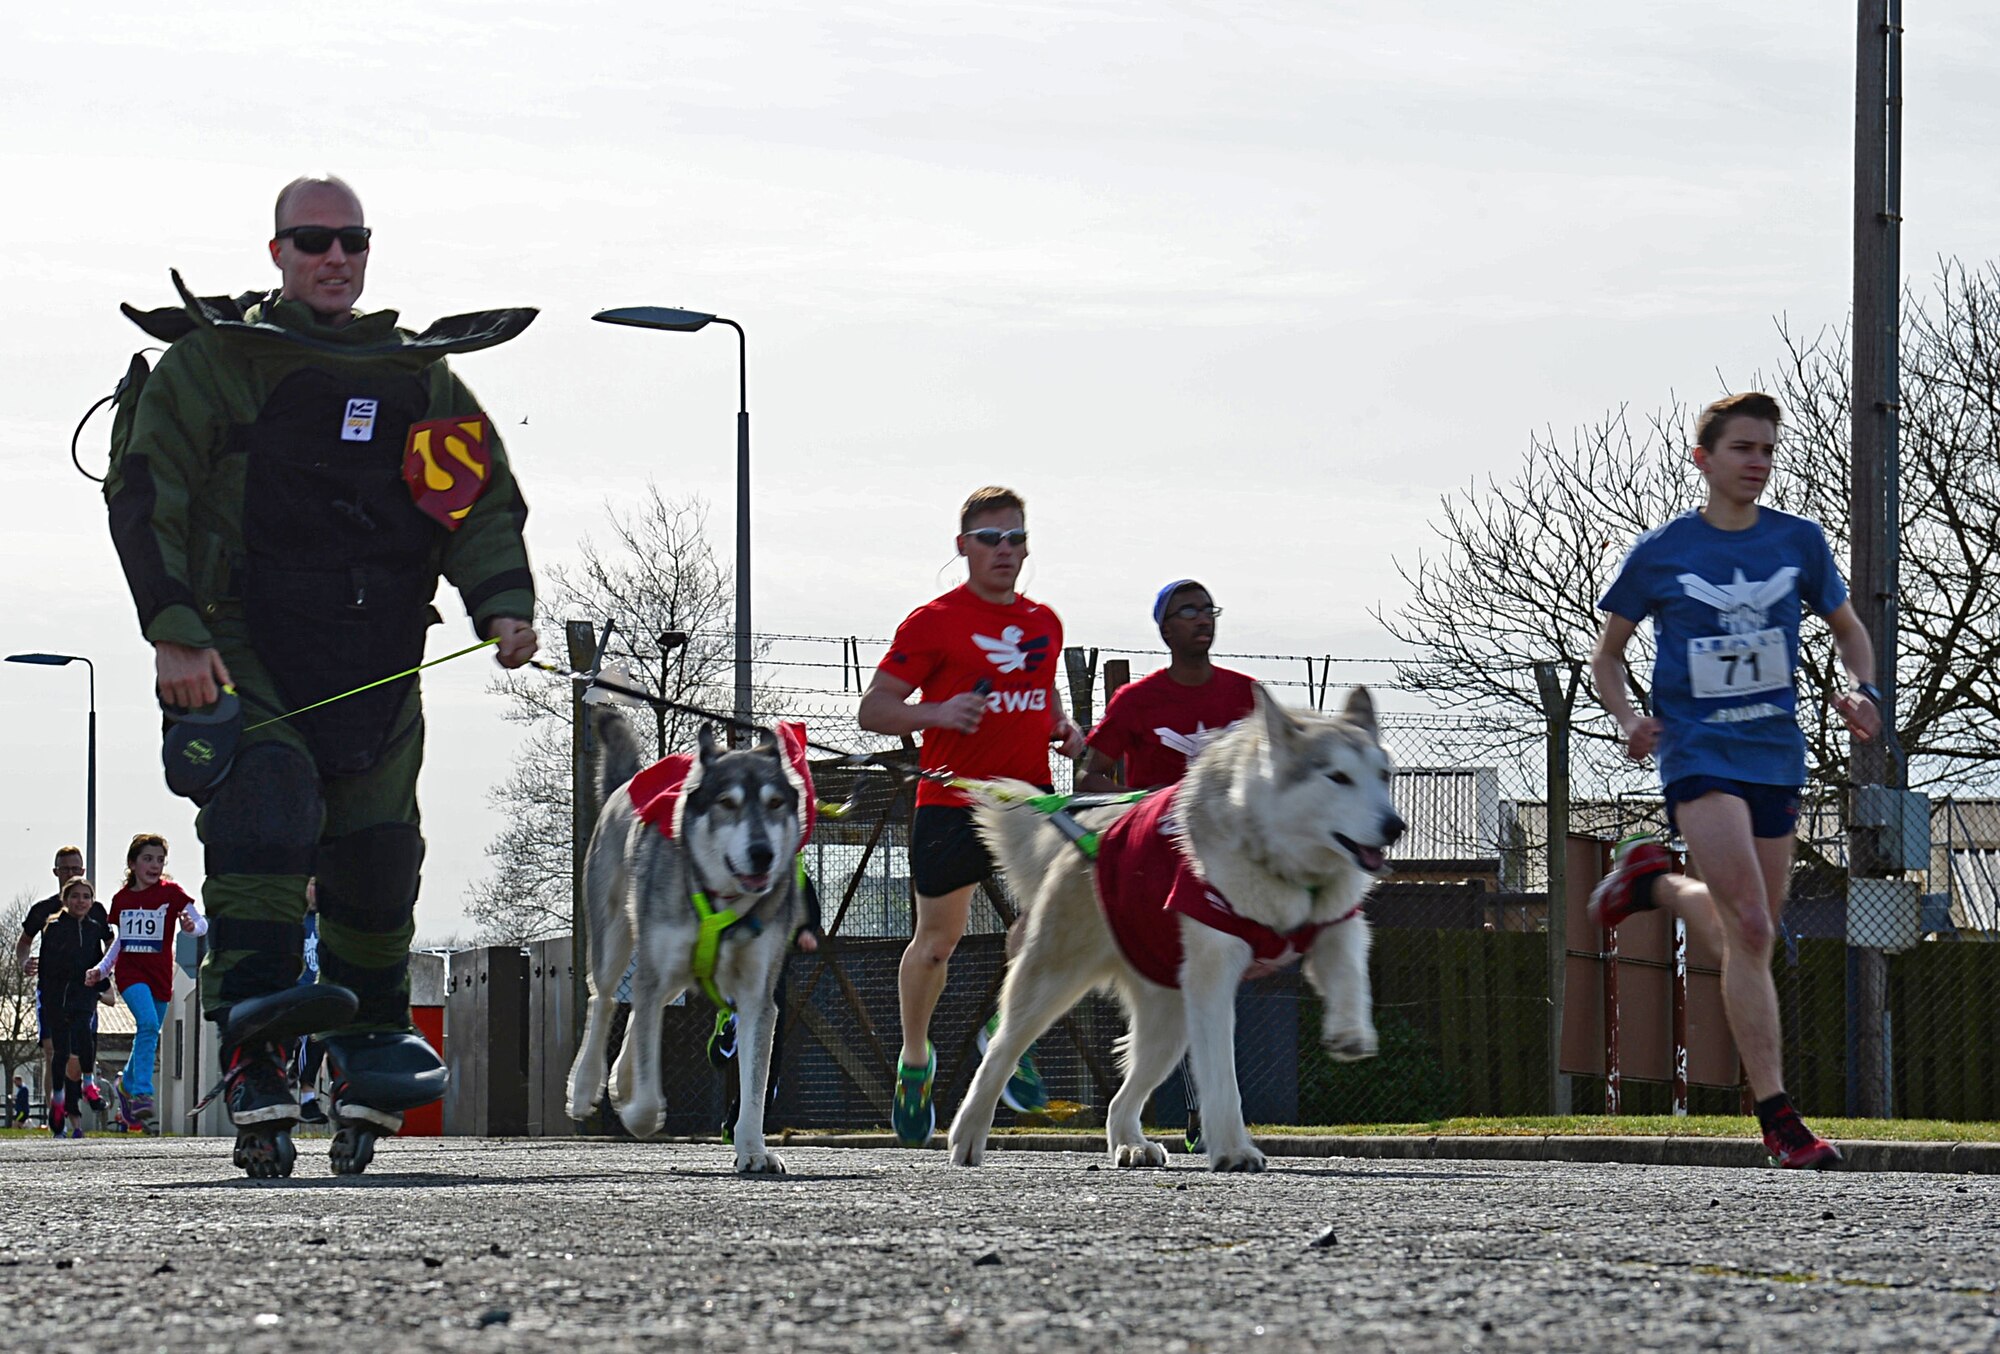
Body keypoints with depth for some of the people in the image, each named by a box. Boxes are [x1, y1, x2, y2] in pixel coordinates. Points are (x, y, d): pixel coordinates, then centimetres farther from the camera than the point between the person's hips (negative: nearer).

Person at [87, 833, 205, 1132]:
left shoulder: (170, 892, -1)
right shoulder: (121, 899, 6)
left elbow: (202, 923, -7)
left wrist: (192, 925, -30)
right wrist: (102, 970, 11)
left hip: (160, 975, 1)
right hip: (130, 972, -1)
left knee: (150, 1039, 10)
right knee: (148, 1023, -25)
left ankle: (126, 1083, 37)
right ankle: (142, 1095, -26)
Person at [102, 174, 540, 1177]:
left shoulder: (421, 375, 15)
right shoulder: (212, 361, 3)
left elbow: (484, 503, 17)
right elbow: (144, 496, -2)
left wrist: (503, 603, -3)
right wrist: (175, 633, -13)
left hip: (374, 673, 4)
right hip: (241, 662, -4)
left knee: (375, 860, 4)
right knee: (266, 813, -24)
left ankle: (371, 1041, 24)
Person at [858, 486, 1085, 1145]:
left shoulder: (1044, 623, 12)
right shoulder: (933, 622, -4)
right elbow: (873, 709, -6)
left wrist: (1064, 730, 9)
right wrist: (937, 712, -24)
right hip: (949, 800, -3)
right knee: (937, 942, 7)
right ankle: (915, 1060, 31)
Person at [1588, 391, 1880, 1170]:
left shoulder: (1799, 542, 5)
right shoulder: (1659, 553, -2)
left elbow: (1846, 627, 19)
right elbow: (1607, 653, 9)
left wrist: (1859, 691, -2)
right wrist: (1627, 718, -10)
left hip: (1776, 754, 5)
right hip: (1699, 752, -4)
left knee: (1746, 931, 13)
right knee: (1750, 930, -17)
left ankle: (1651, 882, 42)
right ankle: (1777, 1117, -13)